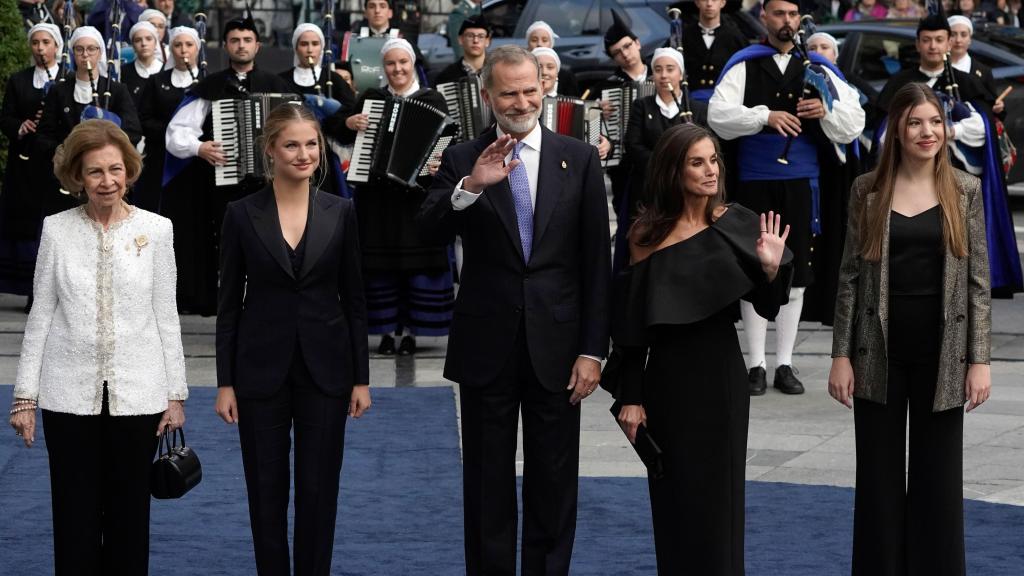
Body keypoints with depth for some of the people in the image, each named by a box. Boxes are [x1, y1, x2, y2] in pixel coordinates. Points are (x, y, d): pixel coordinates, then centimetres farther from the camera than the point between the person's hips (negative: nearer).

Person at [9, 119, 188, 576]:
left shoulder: (155, 230, -1)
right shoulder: (57, 230, -1)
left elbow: (166, 317, 3)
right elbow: (40, 316, 2)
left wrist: (176, 394, 2)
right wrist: (25, 395, 1)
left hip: (136, 395, 0)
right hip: (71, 396, 0)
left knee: (129, 516, 8)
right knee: (76, 518, 5)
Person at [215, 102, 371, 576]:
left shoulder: (340, 212, 1)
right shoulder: (242, 214, -3)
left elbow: (353, 298, 4)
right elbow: (229, 302, 0)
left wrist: (361, 377, 1)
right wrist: (225, 382, -3)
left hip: (325, 369, 1)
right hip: (262, 369, -1)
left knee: (319, 489, 5)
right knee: (267, 489, 5)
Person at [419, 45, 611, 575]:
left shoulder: (578, 159, 2)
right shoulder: (462, 160, 1)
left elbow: (597, 261, 1)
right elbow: (431, 229, -14)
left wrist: (593, 349, -3)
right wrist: (469, 187, -32)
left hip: (556, 345, 0)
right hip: (486, 346, 0)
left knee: (553, 486, 9)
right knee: (487, 485, 8)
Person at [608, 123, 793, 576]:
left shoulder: (736, 225, -3)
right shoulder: (648, 234, -3)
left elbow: (767, 308, -1)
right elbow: (632, 322, -1)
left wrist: (772, 268, -21)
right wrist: (630, 397, -3)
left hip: (720, 373, 0)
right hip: (667, 375, 0)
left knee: (718, 492, 5)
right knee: (673, 493, 7)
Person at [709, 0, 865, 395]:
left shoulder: (818, 70, 8)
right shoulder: (744, 66, 2)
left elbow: (854, 125, 3)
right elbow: (718, 116, -10)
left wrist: (826, 111, -17)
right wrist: (765, 115, -22)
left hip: (801, 184, 2)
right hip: (754, 183, -2)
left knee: (795, 277, 6)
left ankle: (785, 365, 15)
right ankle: (756, 366, 10)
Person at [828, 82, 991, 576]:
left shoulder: (965, 191, 1)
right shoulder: (868, 191, 0)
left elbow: (978, 280, 1)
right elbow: (850, 276, 2)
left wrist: (980, 359, -4)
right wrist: (841, 355, -2)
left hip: (942, 354, 0)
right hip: (879, 351, 0)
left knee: (938, 476, 6)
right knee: (879, 475, 7)